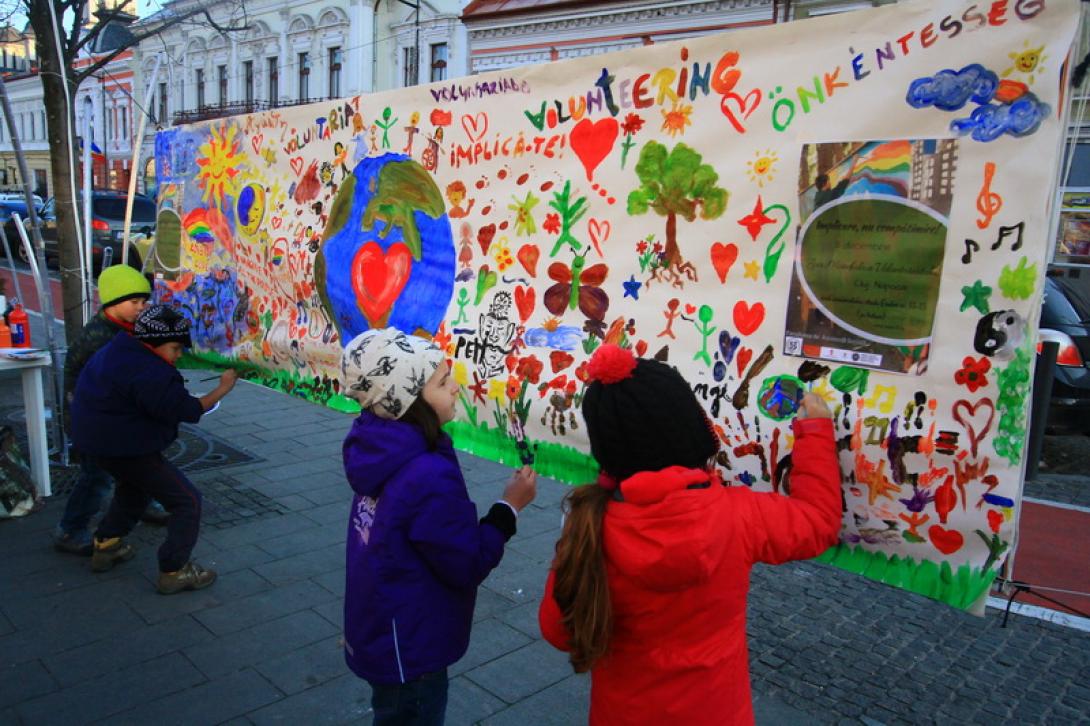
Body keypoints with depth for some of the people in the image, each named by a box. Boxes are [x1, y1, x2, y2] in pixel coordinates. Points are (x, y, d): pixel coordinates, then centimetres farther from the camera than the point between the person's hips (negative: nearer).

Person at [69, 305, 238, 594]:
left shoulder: (119, 350, 5)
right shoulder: (147, 373, -26)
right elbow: (184, 409, -27)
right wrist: (221, 390, -19)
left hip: (99, 439, 11)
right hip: (126, 448, -11)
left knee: (135, 486, 37)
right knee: (187, 501, -4)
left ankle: (105, 545, 45)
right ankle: (174, 571, 0)